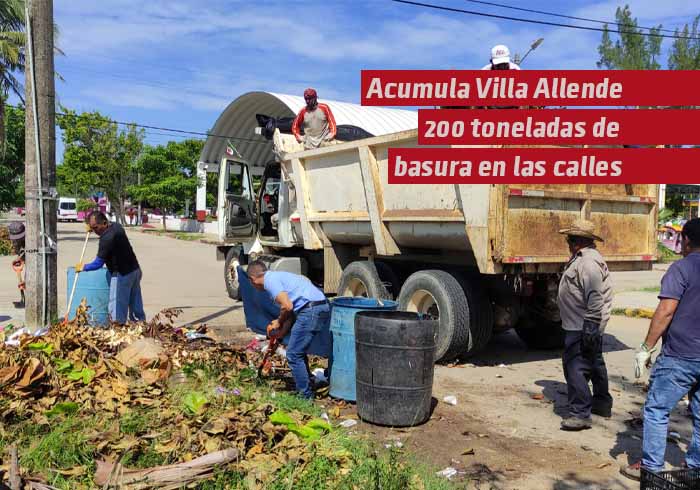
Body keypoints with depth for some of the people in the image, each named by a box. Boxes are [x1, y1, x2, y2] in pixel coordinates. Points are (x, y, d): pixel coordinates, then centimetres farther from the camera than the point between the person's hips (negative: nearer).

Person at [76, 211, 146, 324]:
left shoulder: (107, 238, -21)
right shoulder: (116, 226, 5)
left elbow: (98, 263, -16)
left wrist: (83, 267, 1)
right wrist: (92, 227, 15)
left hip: (123, 274, -9)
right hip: (135, 270, 9)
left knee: (117, 310, -2)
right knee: (136, 305, 14)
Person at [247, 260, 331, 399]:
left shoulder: (269, 280, -4)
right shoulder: (277, 276, 25)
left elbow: (287, 306, -16)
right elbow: (292, 309, 26)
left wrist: (279, 323, 2)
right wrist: (282, 332, 24)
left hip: (310, 310, -10)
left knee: (294, 355, 1)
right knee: (299, 352, 22)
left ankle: (306, 396, 7)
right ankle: (306, 388, 31)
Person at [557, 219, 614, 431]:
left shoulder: (588, 261, -20)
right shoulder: (583, 258, 15)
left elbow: (595, 297, -27)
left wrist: (590, 325, -27)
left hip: (581, 327, -12)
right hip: (587, 326, 12)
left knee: (575, 367, -10)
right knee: (594, 363, 22)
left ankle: (580, 414, -6)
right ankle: (602, 403, 37)